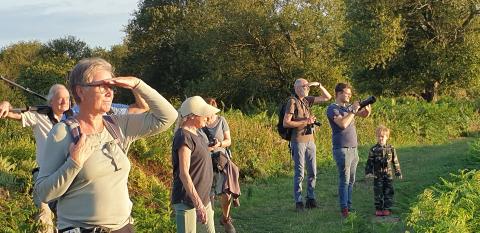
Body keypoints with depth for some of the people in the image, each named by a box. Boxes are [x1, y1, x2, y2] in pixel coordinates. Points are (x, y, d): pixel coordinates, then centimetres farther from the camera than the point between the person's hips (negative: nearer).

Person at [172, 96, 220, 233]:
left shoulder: (196, 133, 8)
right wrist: (198, 204, -30)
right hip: (187, 199, -10)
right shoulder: (184, 137, -20)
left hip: (202, 196, 10)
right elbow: (184, 174, -25)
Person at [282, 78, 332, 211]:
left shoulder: (308, 100, 12)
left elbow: (327, 97, 17)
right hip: (298, 141, -7)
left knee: (312, 172, 9)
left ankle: (311, 200, 17)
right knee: (299, 173, -4)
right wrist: (305, 122, -14)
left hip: (310, 140, 7)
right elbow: (286, 123, -16)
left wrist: (318, 85, 3)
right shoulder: (292, 102, -9)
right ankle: (298, 202, 1)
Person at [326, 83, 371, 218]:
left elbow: (364, 115, 19)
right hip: (342, 149, -8)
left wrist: (367, 108, -2)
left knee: (351, 181, 9)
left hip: (353, 148, 8)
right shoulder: (332, 108, -8)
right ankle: (344, 210, -6)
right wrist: (353, 111, -16)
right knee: (344, 180, -8)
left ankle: (349, 206, 15)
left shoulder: (348, 107, 14)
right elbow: (343, 123, -22)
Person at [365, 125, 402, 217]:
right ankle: (378, 208, 10)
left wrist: (398, 172, 8)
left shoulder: (391, 149, 1)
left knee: (388, 192, 2)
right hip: (377, 175, -1)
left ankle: (387, 208, 10)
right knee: (378, 193, 2)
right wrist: (368, 172, -7)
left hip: (388, 175, 1)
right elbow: (370, 162, 1)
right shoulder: (373, 150, -1)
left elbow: (395, 161, 7)